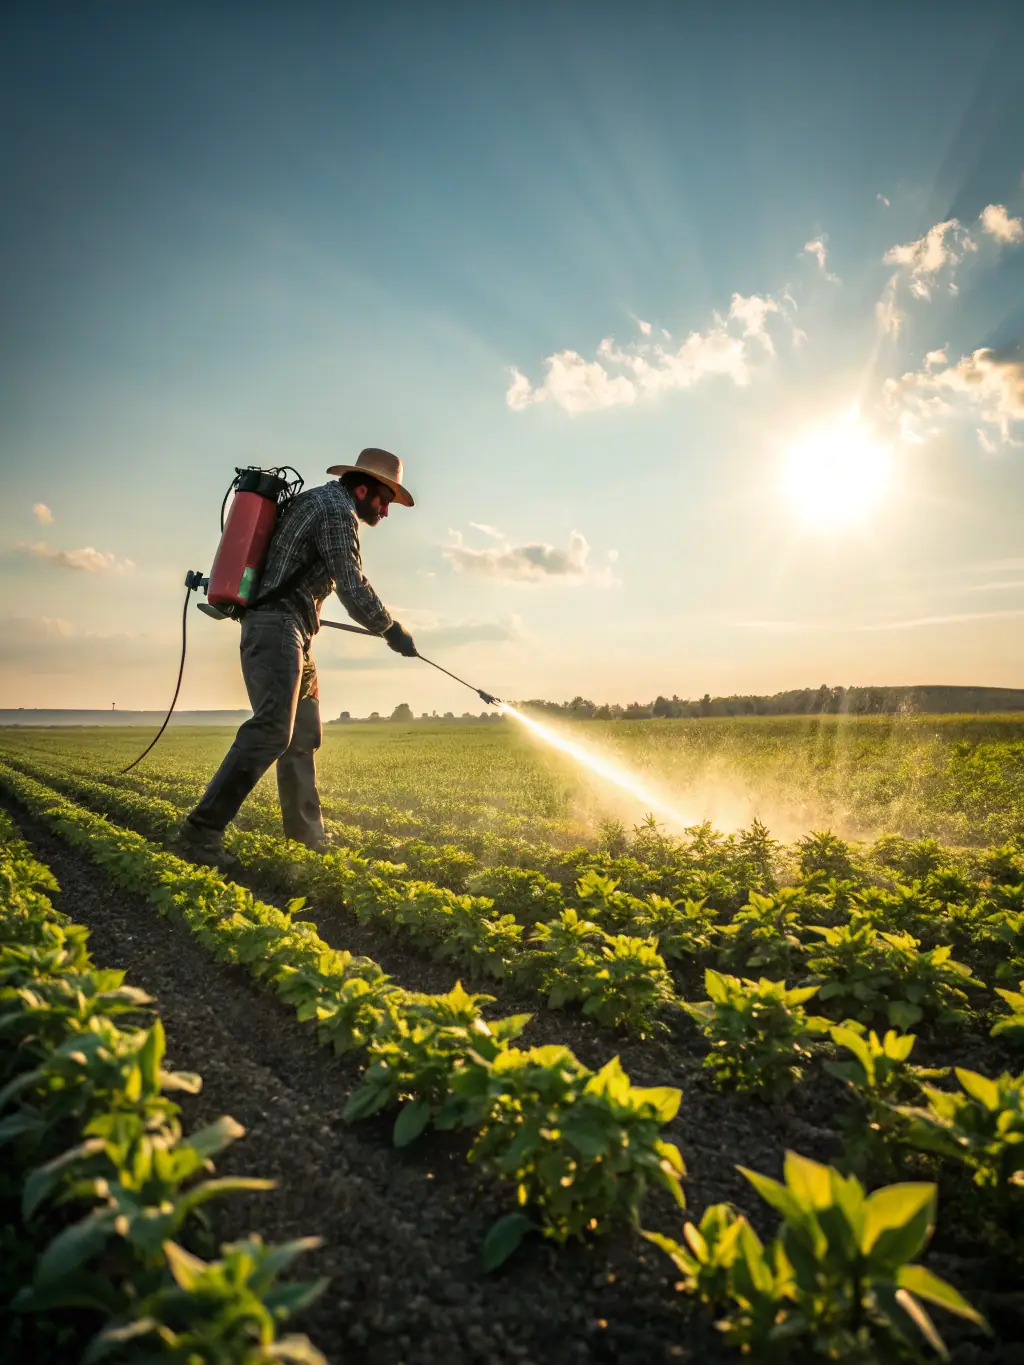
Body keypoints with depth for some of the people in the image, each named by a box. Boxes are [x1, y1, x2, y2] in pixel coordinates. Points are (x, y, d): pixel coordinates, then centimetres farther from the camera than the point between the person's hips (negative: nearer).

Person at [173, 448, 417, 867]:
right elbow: (353, 588, -13)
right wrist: (392, 630, -1)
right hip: (278, 628, -11)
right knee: (271, 730, -21)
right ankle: (201, 833, -23)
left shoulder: (313, 500, 23)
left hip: (283, 631, 11)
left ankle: (307, 835, 18)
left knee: (303, 734, 11)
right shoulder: (338, 510, -8)